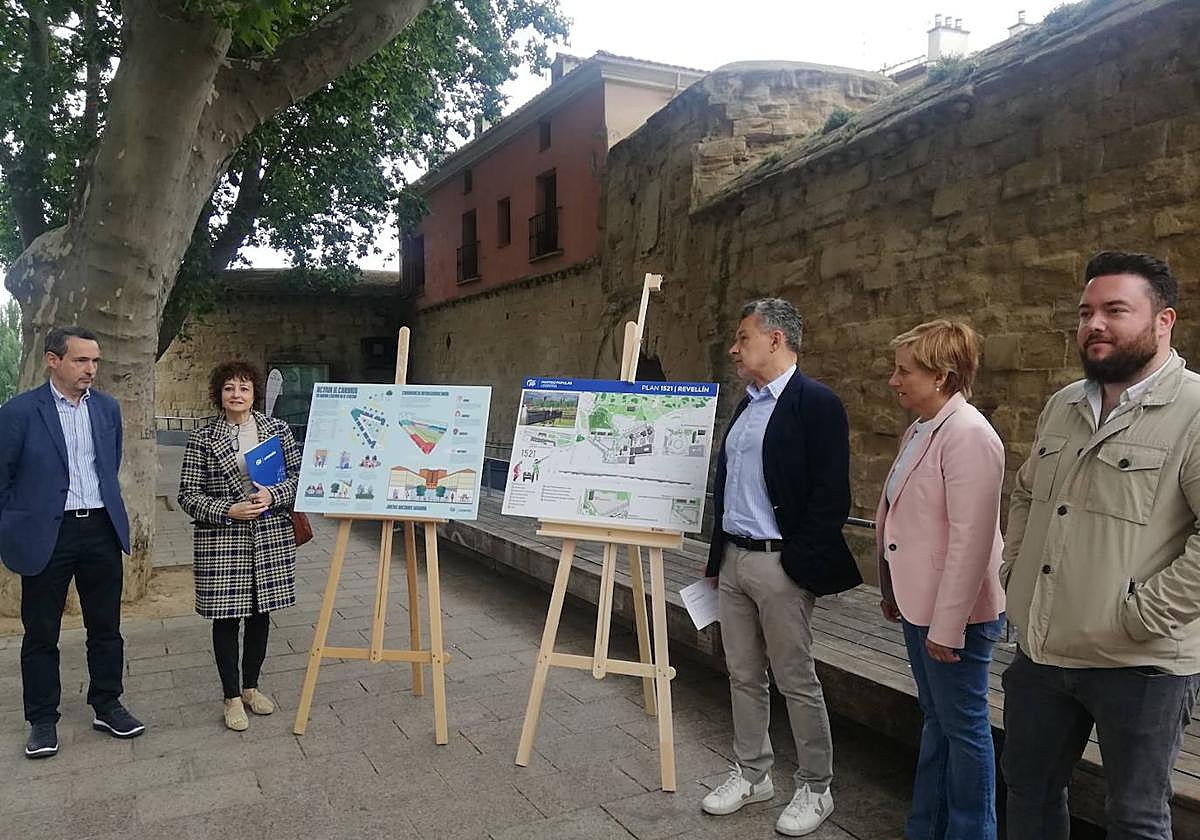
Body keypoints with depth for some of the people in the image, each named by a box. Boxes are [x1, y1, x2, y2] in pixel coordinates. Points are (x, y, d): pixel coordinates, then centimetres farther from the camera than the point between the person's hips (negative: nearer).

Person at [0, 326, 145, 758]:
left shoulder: (108, 408, 5)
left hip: (101, 530, 4)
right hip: (45, 536, -4)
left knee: (106, 627, 12)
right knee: (41, 633, 8)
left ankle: (107, 706, 26)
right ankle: (42, 721, 22)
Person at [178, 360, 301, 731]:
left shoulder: (278, 429, 3)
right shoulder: (202, 439, -2)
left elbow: (298, 475, 5)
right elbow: (188, 495, -3)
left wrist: (273, 496, -14)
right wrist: (228, 511, -16)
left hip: (271, 539, 2)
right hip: (221, 542, -2)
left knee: (260, 614, 12)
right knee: (226, 617, 4)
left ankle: (251, 687, 31)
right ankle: (232, 697, 19)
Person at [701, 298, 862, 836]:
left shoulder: (816, 403, -12)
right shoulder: (745, 406, 14)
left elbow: (830, 497, -16)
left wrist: (799, 564, -16)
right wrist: (717, 556, 17)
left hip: (780, 565, -8)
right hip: (733, 559, 8)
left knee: (797, 681, 6)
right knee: (743, 677, 16)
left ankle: (815, 789, 23)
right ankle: (751, 774, 32)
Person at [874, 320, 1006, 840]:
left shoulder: (968, 434, -20)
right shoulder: (920, 430, 8)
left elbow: (970, 540, -24)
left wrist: (947, 626, -22)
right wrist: (894, 592, 18)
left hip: (952, 615, -9)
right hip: (921, 604, 9)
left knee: (963, 728, 7)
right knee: (936, 720, 21)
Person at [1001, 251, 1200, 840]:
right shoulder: (1062, 407, 8)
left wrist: (1144, 616, -20)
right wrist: (1015, 568, 9)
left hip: (1140, 665, -6)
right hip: (1041, 652, 6)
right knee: (1028, 789, 21)